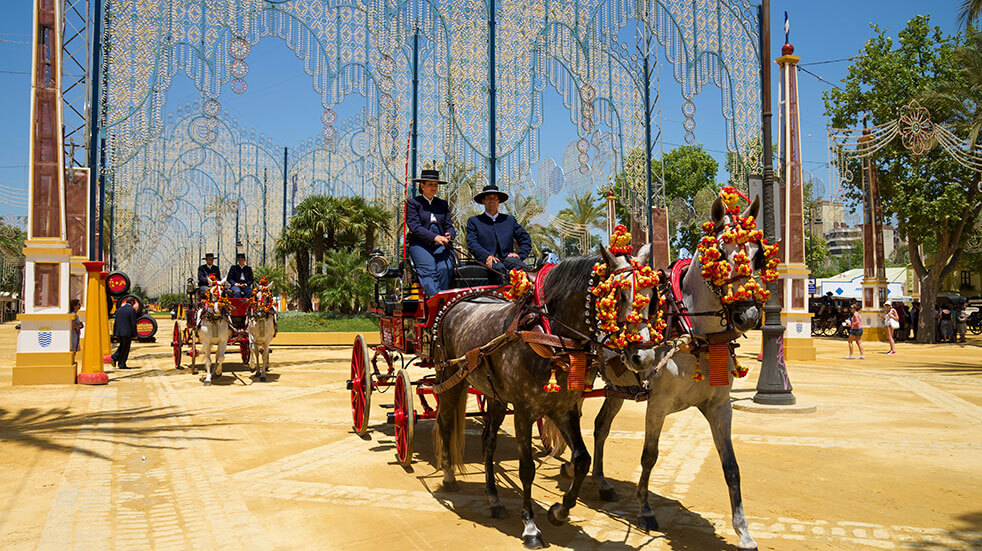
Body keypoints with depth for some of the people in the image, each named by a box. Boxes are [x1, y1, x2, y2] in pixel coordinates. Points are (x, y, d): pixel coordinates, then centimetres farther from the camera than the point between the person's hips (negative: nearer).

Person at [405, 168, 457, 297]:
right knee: (428, 270, -30)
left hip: (441, 245, 3)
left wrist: (449, 235, -10)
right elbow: (414, 227, -4)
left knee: (445, 268, -29)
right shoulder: (412, 203, 10)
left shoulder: (443, 204, 23)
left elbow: (449, 226, 16)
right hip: (420, 244, -3)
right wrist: (435, 237, -18)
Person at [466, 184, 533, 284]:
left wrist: (520, 255, 3)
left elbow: (526, 240, 24)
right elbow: (472, 243, 3)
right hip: (487, 260, -2)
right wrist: (487, 256, -16)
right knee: (499, 268, -38)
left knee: (523, 267, -33)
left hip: (507, 257, 2)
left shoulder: (509, 219, 26)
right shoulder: (473, 221, 18)